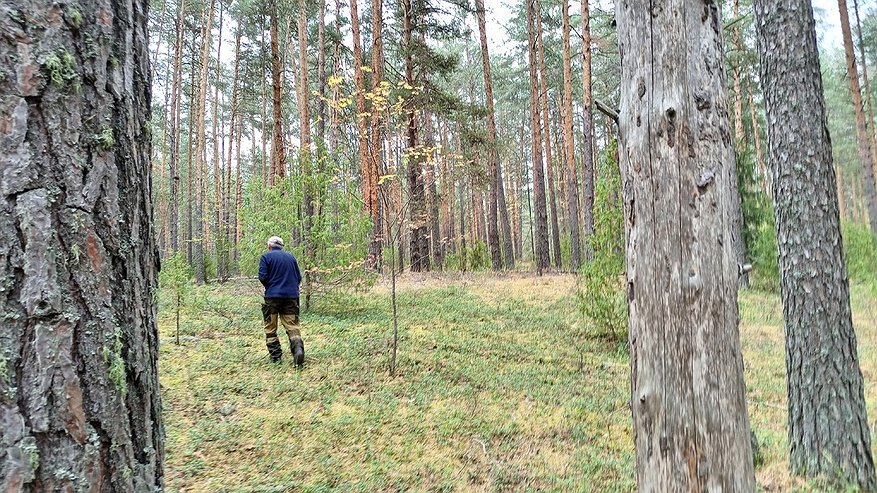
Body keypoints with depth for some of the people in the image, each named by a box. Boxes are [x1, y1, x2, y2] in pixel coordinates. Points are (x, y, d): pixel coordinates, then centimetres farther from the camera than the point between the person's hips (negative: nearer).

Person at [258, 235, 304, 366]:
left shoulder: (266, 256, -1)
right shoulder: (291, 257, 12)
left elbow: (262, 277, -9)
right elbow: (299, 277, 12)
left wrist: (269, 287, 10)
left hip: (272, 297, -3)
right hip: (291, 296, 3)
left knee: (271, 328, 9)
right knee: (292, 326, 2)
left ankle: (275, 356, 8)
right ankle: (298, 348, -22)